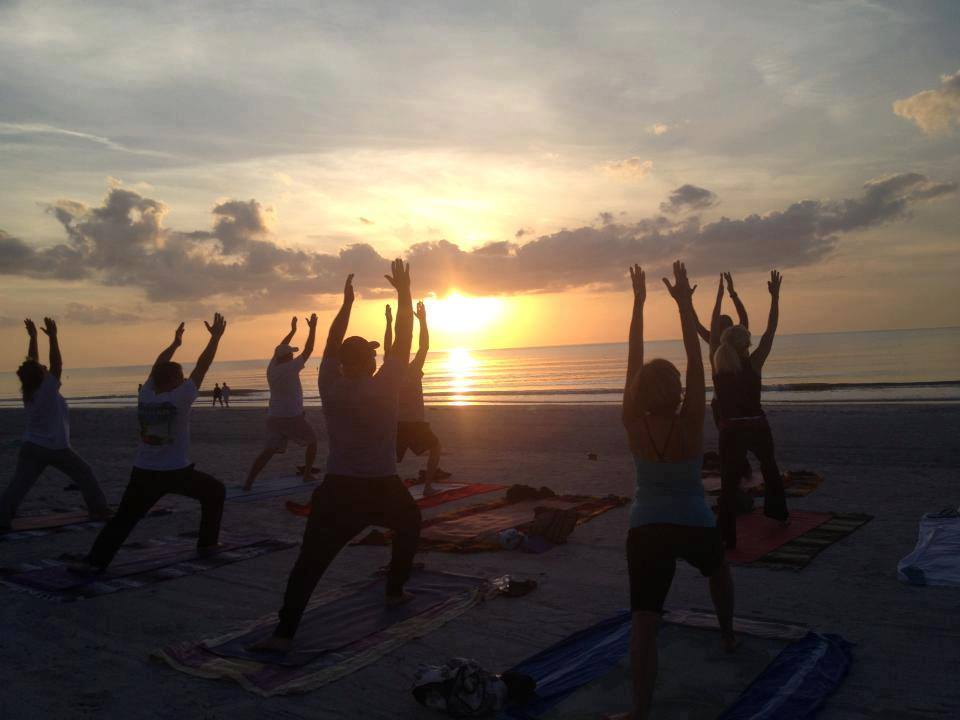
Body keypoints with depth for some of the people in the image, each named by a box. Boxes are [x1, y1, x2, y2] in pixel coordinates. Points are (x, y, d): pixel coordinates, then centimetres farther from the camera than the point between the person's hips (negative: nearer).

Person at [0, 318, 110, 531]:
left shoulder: (27, 392, 3)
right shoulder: (48, 389, -15)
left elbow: (32, 362, 10)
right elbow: (57, 363, -19)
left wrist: (33, 336, 11)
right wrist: (52, 336, -21)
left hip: (30, 447, 5)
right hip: (57, 449, -5)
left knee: (17, 485, -1)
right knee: (85, 475, 10)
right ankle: (99, 510, 14)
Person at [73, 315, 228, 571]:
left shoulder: (145, 396, 1)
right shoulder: (179, 398, -13)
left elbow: (157, 367, 17)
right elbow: (201, 367, -9)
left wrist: (175, 343, 26)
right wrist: (216, 337, -2)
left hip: (143, 473, 4)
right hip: (177, 472, -4)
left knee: (123, 518, 7)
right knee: (215, 491, 17)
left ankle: (96, 560, -6)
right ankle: (207, 542, 21)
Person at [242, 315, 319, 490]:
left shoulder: (271, 367, 6)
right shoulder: (290, 368, -13)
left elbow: (280, 349, 22)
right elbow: (308, 350, -9)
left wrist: (293, 330, 28)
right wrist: (312, 328, -1)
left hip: (273, 417, 6)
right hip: (292, 417, -6)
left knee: (268, 451, 5)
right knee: (312, 441, 15)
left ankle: (248, 482, -6)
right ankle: (307, 474, 14)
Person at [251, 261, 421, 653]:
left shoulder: (330, 388, -2)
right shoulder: (384, 387, -9)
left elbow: (332, 345, 11)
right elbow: (403, 343, -4)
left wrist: (346, 304, 17)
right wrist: (404, 293, 2)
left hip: (338, 489, 1)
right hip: (383, 488, -1)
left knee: (310, 560, -2)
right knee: (409, 524, 29)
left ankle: (284, 633, -11)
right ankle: (395, 590, 33)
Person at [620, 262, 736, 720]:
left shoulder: (634, 426, -11)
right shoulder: (690, 425, -14)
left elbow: (633, 362, -7)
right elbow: (695, 359, -12)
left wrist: (638, 302, -4)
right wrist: (684, 301, -10)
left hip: (646, 530, -1)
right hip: (695, 526, 1)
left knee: (644, 623, -5)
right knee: (718, 571, 36)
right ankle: (727, 636, 55)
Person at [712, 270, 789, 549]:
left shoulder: (717, 365, -2)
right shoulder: (753, 364, -7)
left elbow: (712, 331, 9)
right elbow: (771, 330, -3)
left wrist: (720, 296, 14)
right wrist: (775, 296, 3)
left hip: (730, 430, 0)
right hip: (757, 427, 0)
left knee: (728, 484, -1)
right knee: (769, 468, 27)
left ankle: (726, 536, -11)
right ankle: (778, 512, 45)